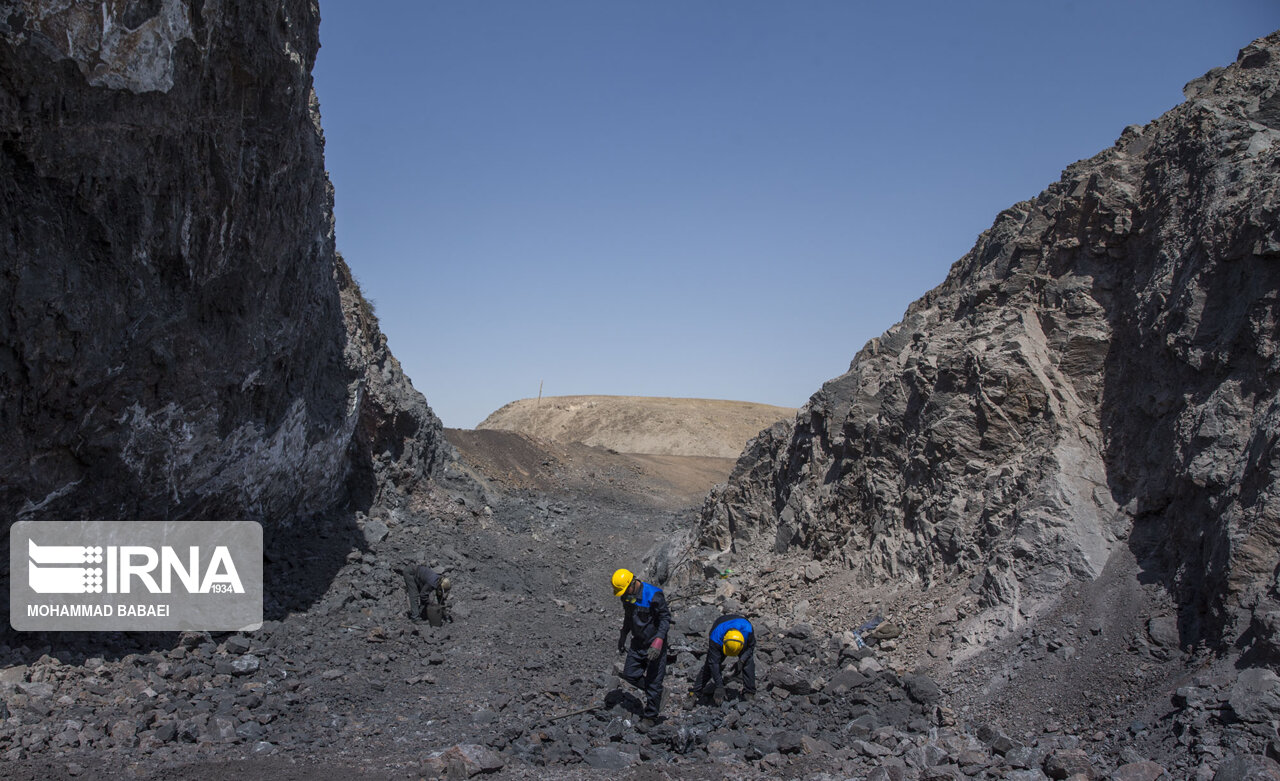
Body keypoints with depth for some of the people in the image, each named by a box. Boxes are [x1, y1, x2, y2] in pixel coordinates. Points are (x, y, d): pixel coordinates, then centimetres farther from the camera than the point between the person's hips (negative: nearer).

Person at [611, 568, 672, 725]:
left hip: (655, 644, -7)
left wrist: (658, 641, -29)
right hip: (638, 642, 7)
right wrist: (623, 636, 19)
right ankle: (652, 692, 29)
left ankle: (651, 717, 14)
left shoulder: (653, 595, -25)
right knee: (629, 674, 6)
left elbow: (665, 618, -20)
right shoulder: (626, 595, -3)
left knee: (653, 681, -1)